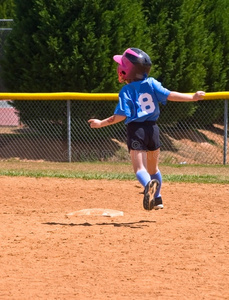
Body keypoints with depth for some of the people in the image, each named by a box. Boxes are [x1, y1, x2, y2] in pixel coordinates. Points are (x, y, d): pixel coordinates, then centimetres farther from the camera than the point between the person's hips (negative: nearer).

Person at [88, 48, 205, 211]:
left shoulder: (126, 90, -7)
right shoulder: (151, 83, 2)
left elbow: (121, 115, -13)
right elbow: (169, 95, -7)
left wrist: (101, 123, -4)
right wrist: (192, 97, -1)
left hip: (136, 130, -5)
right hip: (152, 128, 5)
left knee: (140, 167, -15)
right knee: (153, 168, 24)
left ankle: (149, 184, -47)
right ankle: (157, 199, 35)